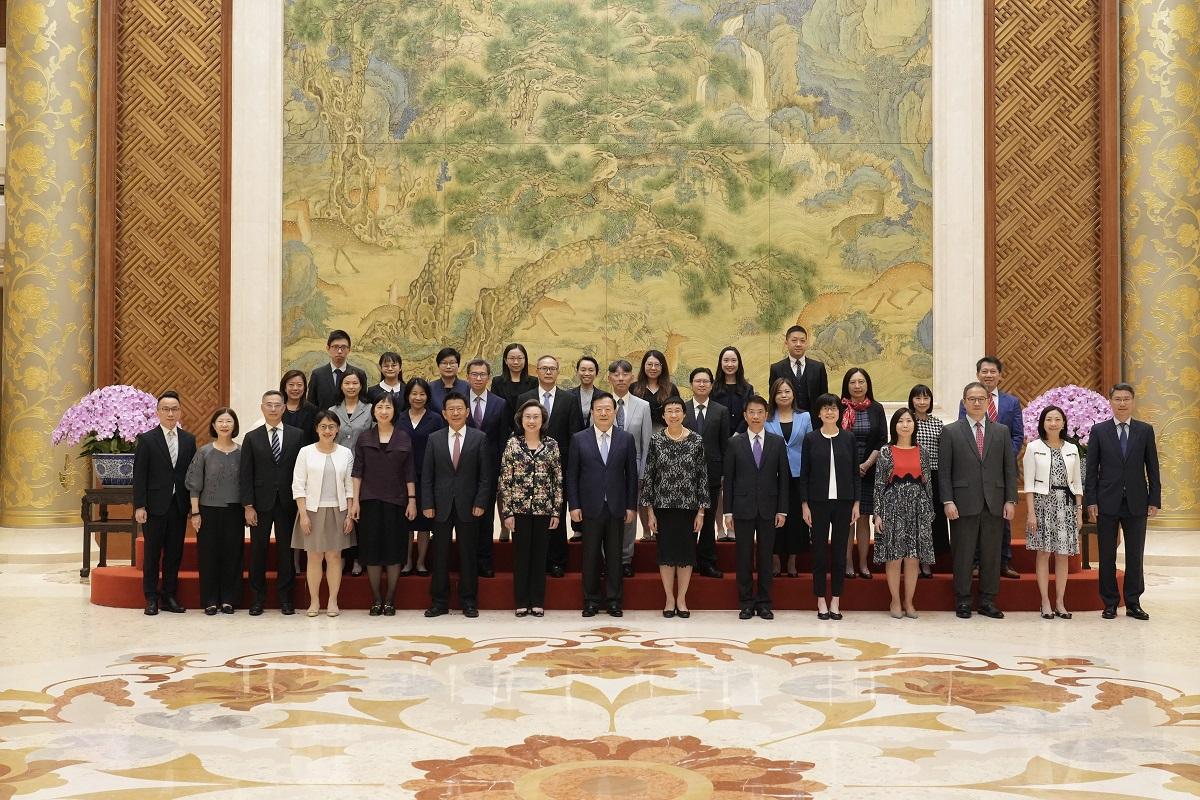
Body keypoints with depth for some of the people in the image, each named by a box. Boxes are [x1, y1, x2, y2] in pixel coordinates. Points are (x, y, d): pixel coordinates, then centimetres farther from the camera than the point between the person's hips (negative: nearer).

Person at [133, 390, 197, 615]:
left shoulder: (189, 440, 8)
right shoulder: (147, 439, -2)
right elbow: (139, 476, -5)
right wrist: (139, 506, -11)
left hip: (179, 506, 3)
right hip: (155, 505, -3)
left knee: (175, 553, 7)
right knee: (152, 553, 3)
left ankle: (169, 595, 16)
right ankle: (151, 598, 11)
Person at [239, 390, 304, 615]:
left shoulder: (297, 435, 4)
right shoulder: (252, 438, 4)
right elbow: (245, 474, 1)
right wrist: (248, 506, -6)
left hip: (288, 503, 0)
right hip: (260, 503, 0)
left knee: (286, 550, 5)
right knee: (258, 550, 4)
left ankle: (285, 597, 14)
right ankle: (258, 597, 14)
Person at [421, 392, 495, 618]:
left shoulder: (479, 438, 2)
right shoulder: (434, 439, 7)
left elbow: (486, 474, 0)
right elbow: (427, 475, 5)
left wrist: (480, 502, -8)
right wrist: (427, 504, -3)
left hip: (468, 506, -1)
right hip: (441, 506, 2)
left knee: (468, 555, 5)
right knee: (440, 555, 6)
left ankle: (469, 602, 14)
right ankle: (439, 602, 14)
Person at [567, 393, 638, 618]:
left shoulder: (626, 439, 5)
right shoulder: (579, 439, 3)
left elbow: (631, 474, 5)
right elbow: (571, 475, 3)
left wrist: (631, 506, 1)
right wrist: (574, 505, -4)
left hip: (616, 507, 1)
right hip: (590, 507, 0)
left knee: (614, 555, 5)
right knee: (591, 555, 4)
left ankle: (614, 600, 14)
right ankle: (591, 600, 14)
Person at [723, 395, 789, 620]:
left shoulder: (778, 443, 5)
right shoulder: (735, 443, 3)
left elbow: (783, 478, 4)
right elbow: (728, 479, 2)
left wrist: (782, 510, -2)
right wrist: (728, 511, -3)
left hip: (768, 508, 1)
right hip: (743, 508, 0)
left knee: (766, 556, 5)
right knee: (744, 556, 3)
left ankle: (764, 603, 12)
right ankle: (746, 603, 11)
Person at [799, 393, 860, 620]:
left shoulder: (848, 438, 5)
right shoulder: (811, 438, 1)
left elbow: (855, 473, 6)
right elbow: (804, 474, 2)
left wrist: (856, 503, 1)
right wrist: (804, 504, -4)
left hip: (843, 502, 1)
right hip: (818, 502, -1)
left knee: (840, 552, 4)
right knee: (819, 552, 2)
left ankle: (835, 601, 13)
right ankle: (821, 602, 11)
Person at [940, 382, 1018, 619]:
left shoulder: (1002, 431, 11)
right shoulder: (951, 431, 3)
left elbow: (1010, 468, 9)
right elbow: (944, 471, 0)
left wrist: (1010, 500, 1)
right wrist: (947, 501, -8)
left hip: (995, 503, 2)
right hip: (964, 503, -2)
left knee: (992, 554, 5)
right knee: (963, 554, 1)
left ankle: (988, 601, 14)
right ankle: (962, 601, 10)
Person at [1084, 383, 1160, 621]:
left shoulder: (1145, 430, 5)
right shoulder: (1099, 431, 2)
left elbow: (1152, 467, 5)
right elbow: (1091, 469, 1)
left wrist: (1154, 500, -1)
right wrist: (1091, 501, -5)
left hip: (1136, 503, 1)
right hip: (1108, 502, -1)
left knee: (1135, 556, 5)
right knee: (1107, 556, 4)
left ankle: (1133, 603, 14)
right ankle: (1110, 603, 13)